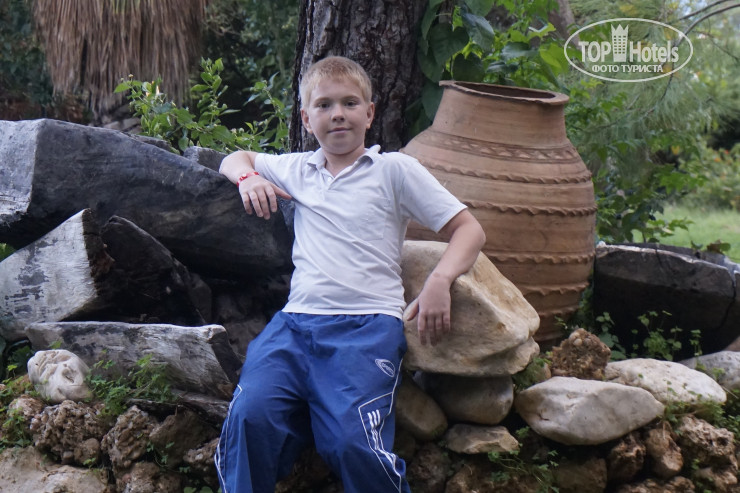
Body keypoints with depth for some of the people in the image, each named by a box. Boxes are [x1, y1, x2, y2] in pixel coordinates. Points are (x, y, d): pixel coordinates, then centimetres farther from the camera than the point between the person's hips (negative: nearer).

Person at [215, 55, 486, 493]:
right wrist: (248, 177, 18)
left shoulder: (394, 170, 13)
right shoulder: (296, 169, 24)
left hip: (368, 324, -3)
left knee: (353, 443, -29)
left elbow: (470, 230, 9)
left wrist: (440, 281, -10)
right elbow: (236, 159, 43)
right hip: (296, 321, 4)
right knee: (250, 416, -27)